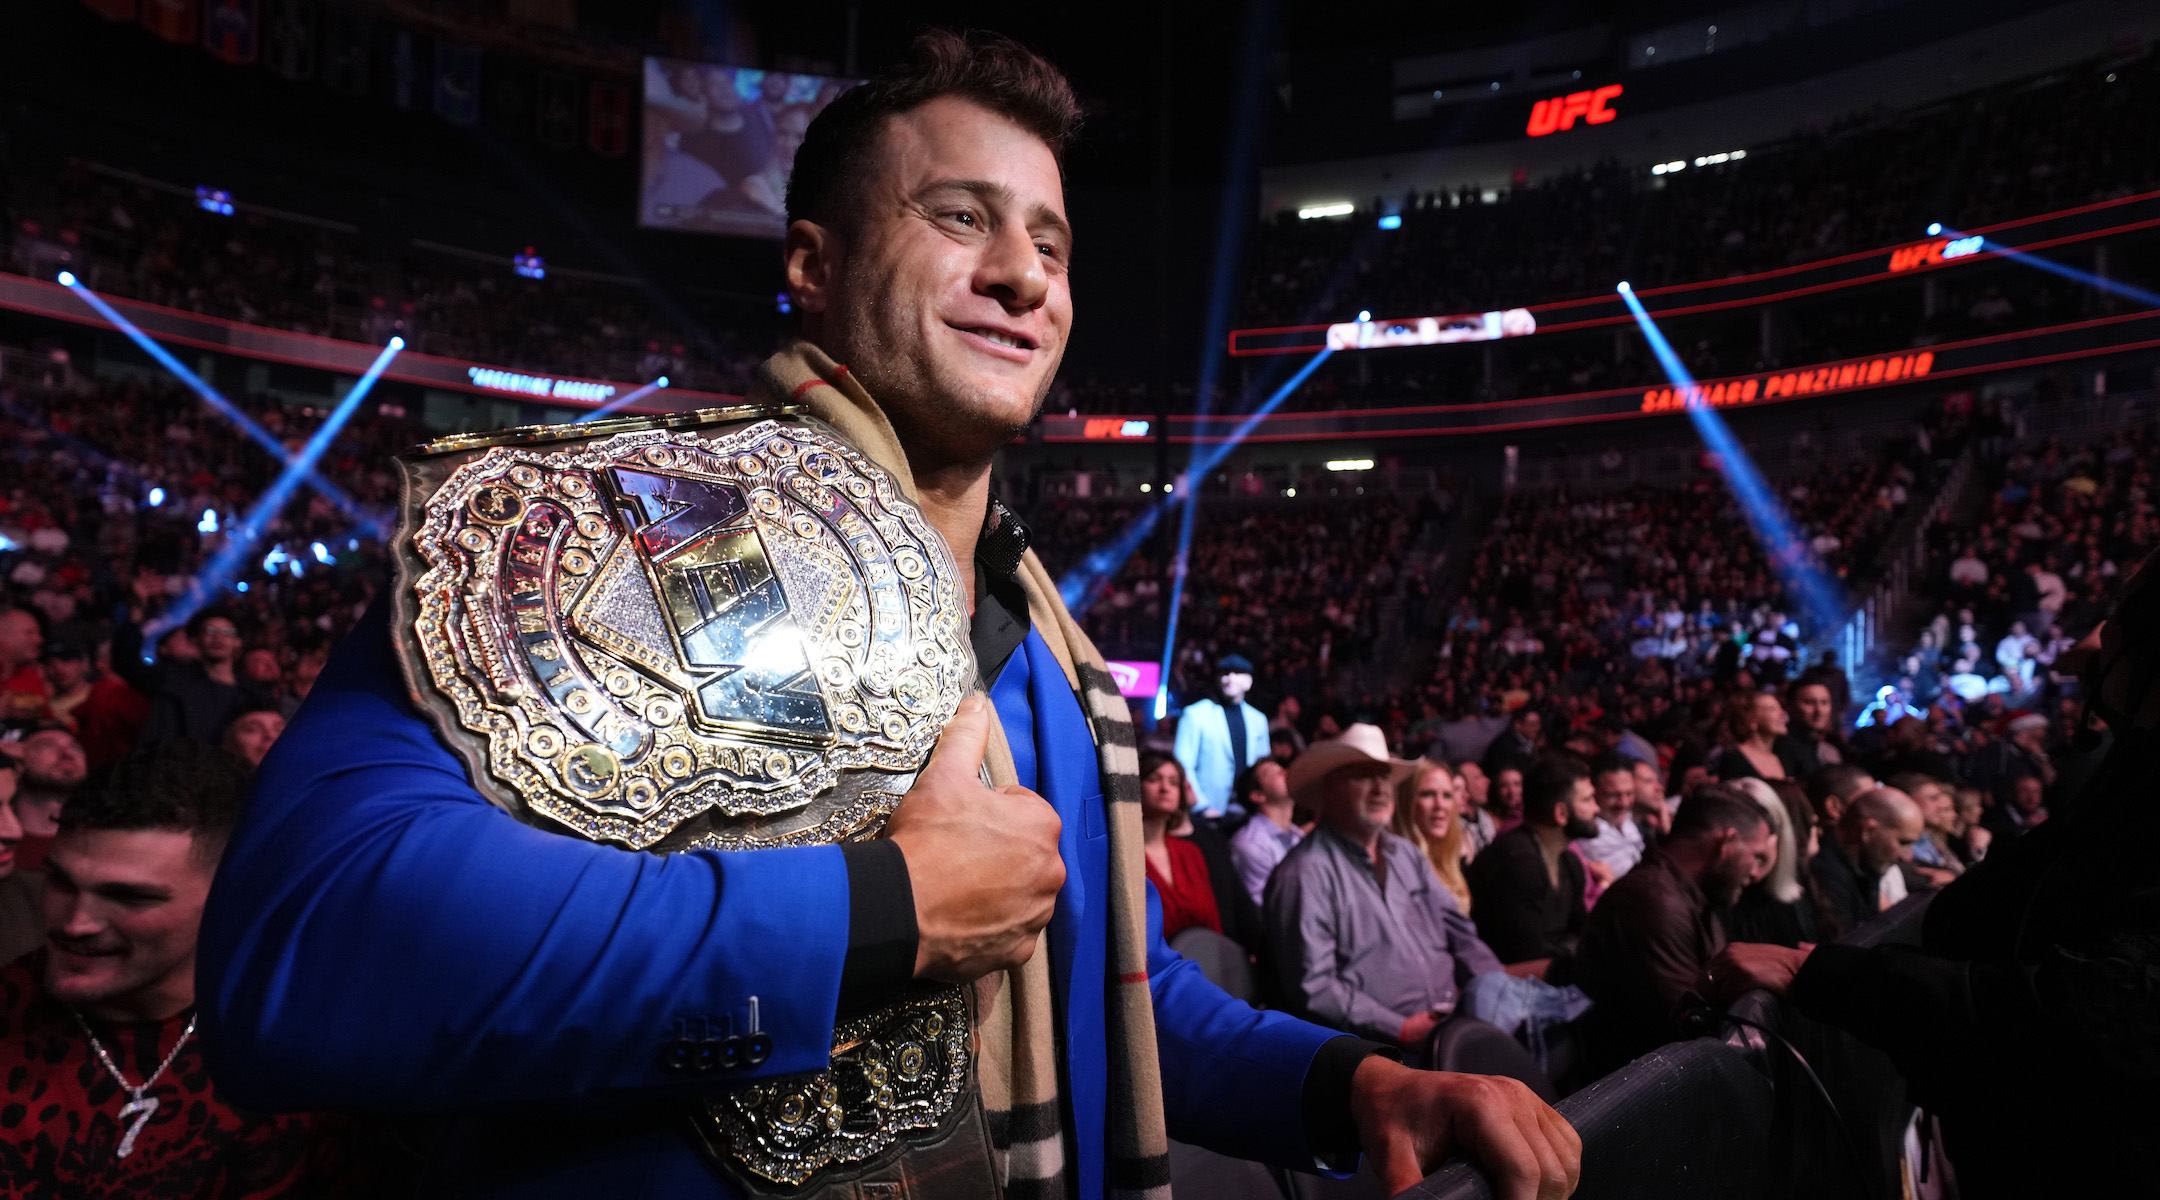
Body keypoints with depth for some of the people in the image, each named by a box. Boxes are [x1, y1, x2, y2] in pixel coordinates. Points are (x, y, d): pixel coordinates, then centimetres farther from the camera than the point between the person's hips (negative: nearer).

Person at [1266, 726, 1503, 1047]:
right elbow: (1313, 987, -13)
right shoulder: (1305, 873, -9)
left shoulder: (1406, 855, 18)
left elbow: (1458, 931, 18)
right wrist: (1403, 1029, -16)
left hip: (1458, 1022, 8)